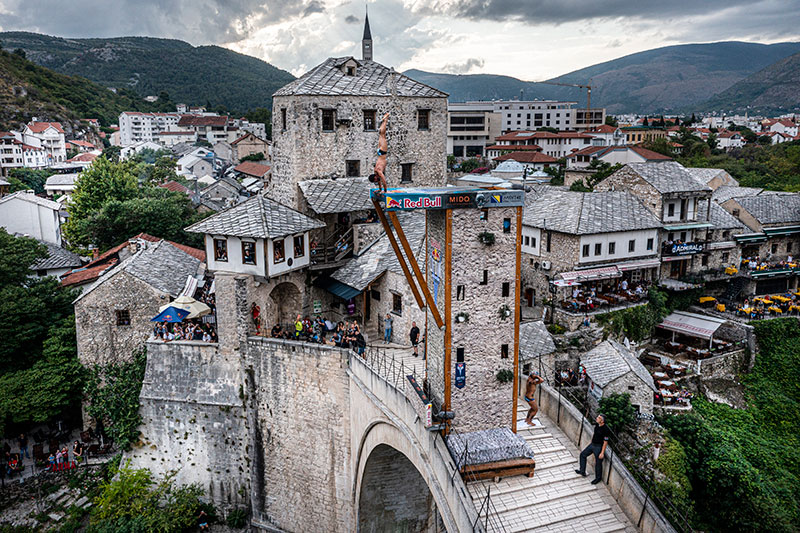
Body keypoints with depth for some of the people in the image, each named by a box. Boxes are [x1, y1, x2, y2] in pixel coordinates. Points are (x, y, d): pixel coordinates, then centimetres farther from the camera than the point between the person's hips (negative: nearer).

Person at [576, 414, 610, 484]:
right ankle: (582, 471, 29)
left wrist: (602, 453, -20)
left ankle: (598, 478, 29)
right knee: (583, 454, 15)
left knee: (598, 463, 7)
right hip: (592, 444, 8)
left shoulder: (605, 429, -26)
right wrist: (591, 442, 22)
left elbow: (605, 442, -22)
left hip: (599, 447, -8)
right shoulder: (597, 425, -3)